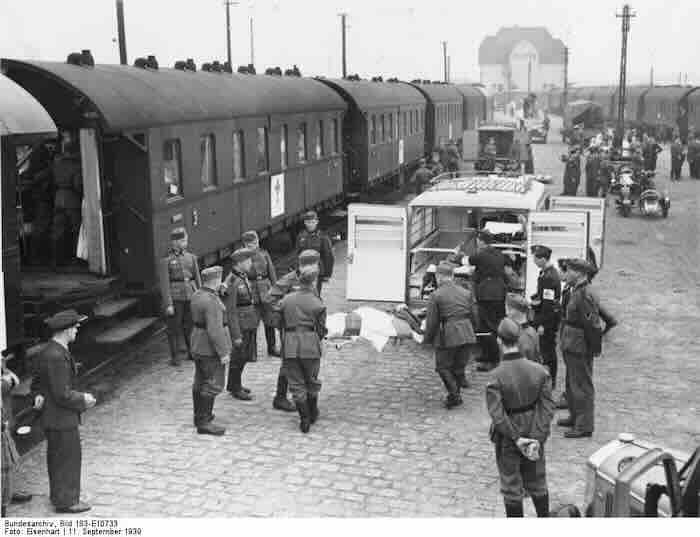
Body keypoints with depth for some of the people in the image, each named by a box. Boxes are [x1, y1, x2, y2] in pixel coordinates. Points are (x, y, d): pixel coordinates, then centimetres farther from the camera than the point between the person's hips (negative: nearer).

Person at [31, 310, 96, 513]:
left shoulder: (47, 351, 6)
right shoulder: (57, 357, -26)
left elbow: (36, 385, 16)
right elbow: (62, 395, -25)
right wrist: (83, 399, -12)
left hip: (51, 416, 10)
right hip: (62, 418, -10)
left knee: (57, 457, 21)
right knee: (69, 457, 2)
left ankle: (59, 495, 35)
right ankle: (66, 501, 12)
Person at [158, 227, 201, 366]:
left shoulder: (191, 257, 8)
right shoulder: (165, 261, -5)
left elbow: (197, 279, 11)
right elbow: (164, 284, -9)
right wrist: (168, 305, -14)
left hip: (190, 297, 4)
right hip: (174, 297, -4)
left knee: (191, 325, 9)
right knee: (174, 328, 3)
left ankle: (192, 353, 24)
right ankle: (175, 357, 14)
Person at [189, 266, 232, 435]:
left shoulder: (197, 295, 5)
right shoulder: (211, 302, -24)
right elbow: (215, 330, -26)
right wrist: (223, 353, -21)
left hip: (198, 346, 10)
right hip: (211, 350, -10)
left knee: (200, 382, 18)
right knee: (213, 385, -5)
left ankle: (200, 415, 31)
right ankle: (204, 423, -2)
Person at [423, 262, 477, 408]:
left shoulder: (436, 295, -8)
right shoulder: (466, 292, 8)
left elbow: (432, 321, -7)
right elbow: (472, 315, 13)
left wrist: (427, 338, 7)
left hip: (447, 336, -5)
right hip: (466, 335, 5)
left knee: (443, 367, 11)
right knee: (459, 365, 20)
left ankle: (454, 395, 4)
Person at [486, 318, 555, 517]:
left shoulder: (496, 377, -22)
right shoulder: (539, 370, -11)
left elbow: (497, 416, -25)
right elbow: (548, 407, -13)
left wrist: (517, 439, -17)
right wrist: (538, 439, -15)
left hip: (508, 439, -3)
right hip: (534, 435, 3)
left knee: (511, 487, 14)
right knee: (538, 482, 22)